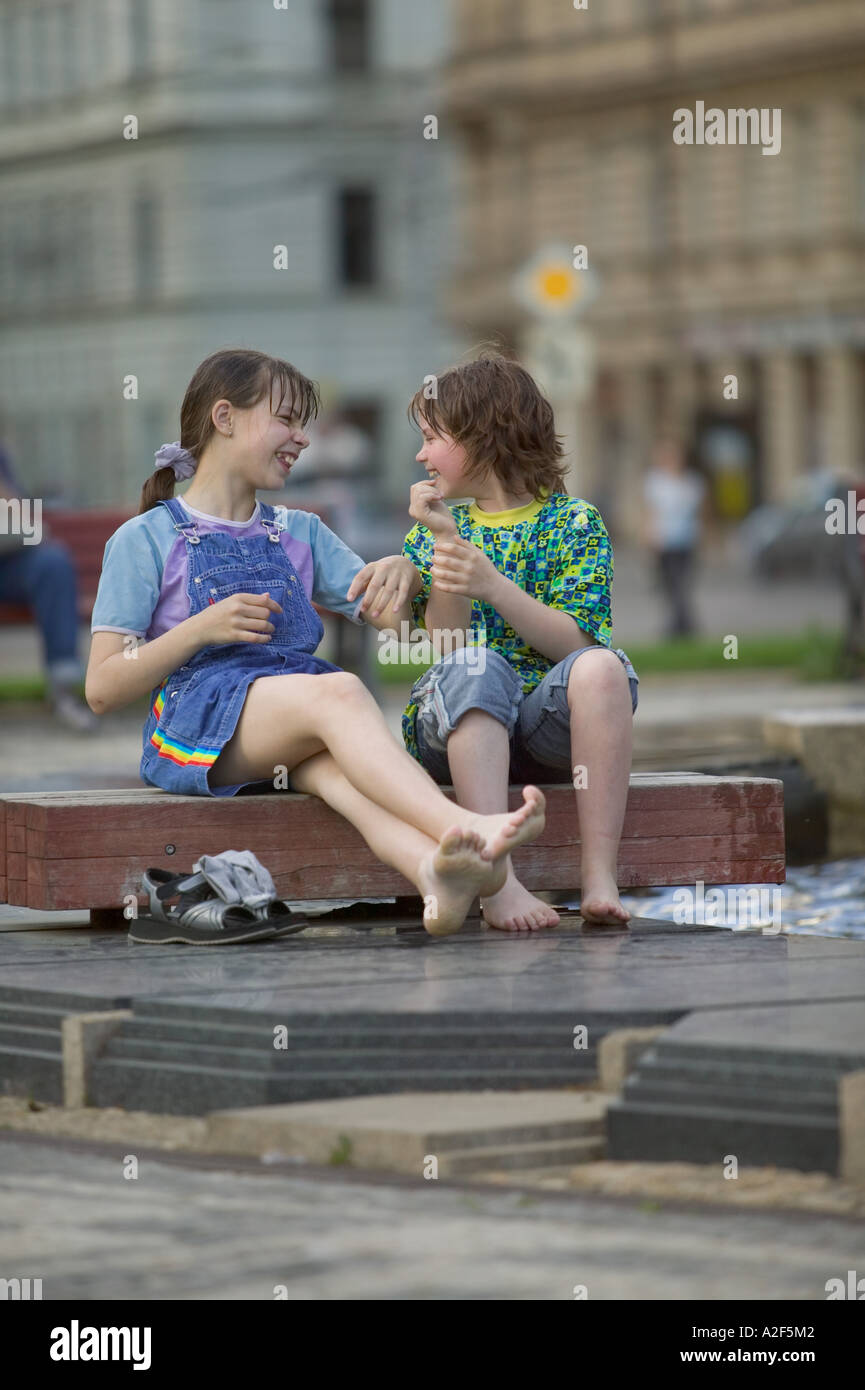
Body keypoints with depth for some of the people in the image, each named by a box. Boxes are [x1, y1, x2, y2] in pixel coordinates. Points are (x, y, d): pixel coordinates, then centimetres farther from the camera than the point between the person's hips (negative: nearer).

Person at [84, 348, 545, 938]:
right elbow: (103, 689, 4)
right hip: (194, 712, -3)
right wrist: (202, 628, -8)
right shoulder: (146, 541, 11)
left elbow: (393, 617, 18)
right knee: (338, 690, -35)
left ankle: (434, 869, -68)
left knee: (331, 764, -36)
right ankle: (465, 826, -58)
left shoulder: (301, 534, 27)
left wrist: (402, 572, -5)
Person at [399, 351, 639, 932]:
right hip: (463, 729, 1)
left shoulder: (575, 522, 6)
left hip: (547, 720, -1)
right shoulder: (440, 527, 14)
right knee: (472, 666, -33)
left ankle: (600, 877, -39)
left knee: (601, 666, -32)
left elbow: (571, 642, -8)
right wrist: (445, 542, -10)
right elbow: (447, 642, -1)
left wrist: (493, 585, -21)